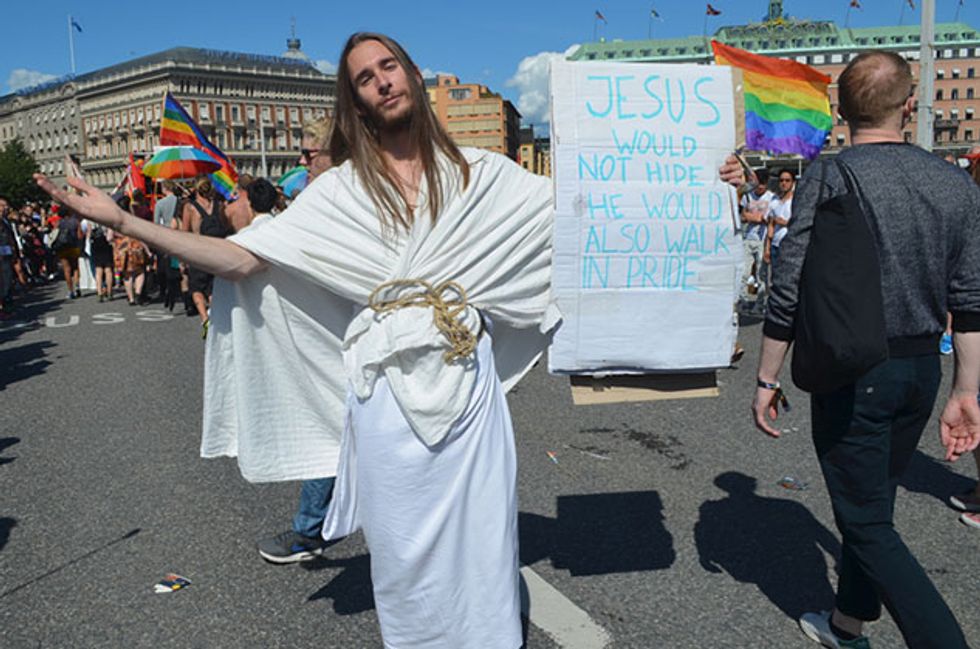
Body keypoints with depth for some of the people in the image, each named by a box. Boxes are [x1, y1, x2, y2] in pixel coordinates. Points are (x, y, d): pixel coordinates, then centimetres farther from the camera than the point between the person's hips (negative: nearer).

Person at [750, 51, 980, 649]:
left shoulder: (829, 177, -13)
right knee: (874, 503, 21)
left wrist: (768, 380, -7)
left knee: (868, 522, 5)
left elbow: (789, 292, -16)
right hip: (923, 368, 7)